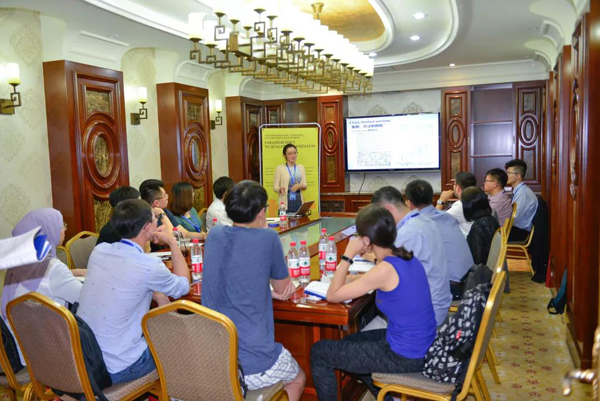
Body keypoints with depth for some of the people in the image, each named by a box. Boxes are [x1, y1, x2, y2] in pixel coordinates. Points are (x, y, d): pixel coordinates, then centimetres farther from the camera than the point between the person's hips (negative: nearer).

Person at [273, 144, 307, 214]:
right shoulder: (280, 168, 0)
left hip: (298, 201, 3)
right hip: (286, 202, -3)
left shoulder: (301, 167, 12)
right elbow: (275, 186, -1)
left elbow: (304, 185, 9)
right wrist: (280, 189, -22)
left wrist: (299, 186, -12)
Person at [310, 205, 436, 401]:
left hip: (406, 356, -8)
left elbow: (333, 296, -17)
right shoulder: (406, 258, 0)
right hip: (421, 346, 8)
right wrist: (357, 279, 7)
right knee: (350, 341, 28)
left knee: (319, 352, 2)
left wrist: (348, 255, -12)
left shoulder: (385, 269, -25)